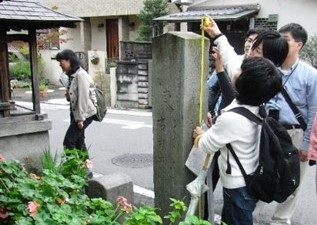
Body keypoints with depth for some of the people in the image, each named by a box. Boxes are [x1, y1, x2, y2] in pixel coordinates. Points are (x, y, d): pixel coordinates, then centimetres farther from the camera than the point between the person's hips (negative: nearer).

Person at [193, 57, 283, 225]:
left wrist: (199, 135, 6)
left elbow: (206, 146, -15)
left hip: (238, 188, -8)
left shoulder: (231, 118, -34)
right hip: (251, 182, 8)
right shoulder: (256, 108, -9)